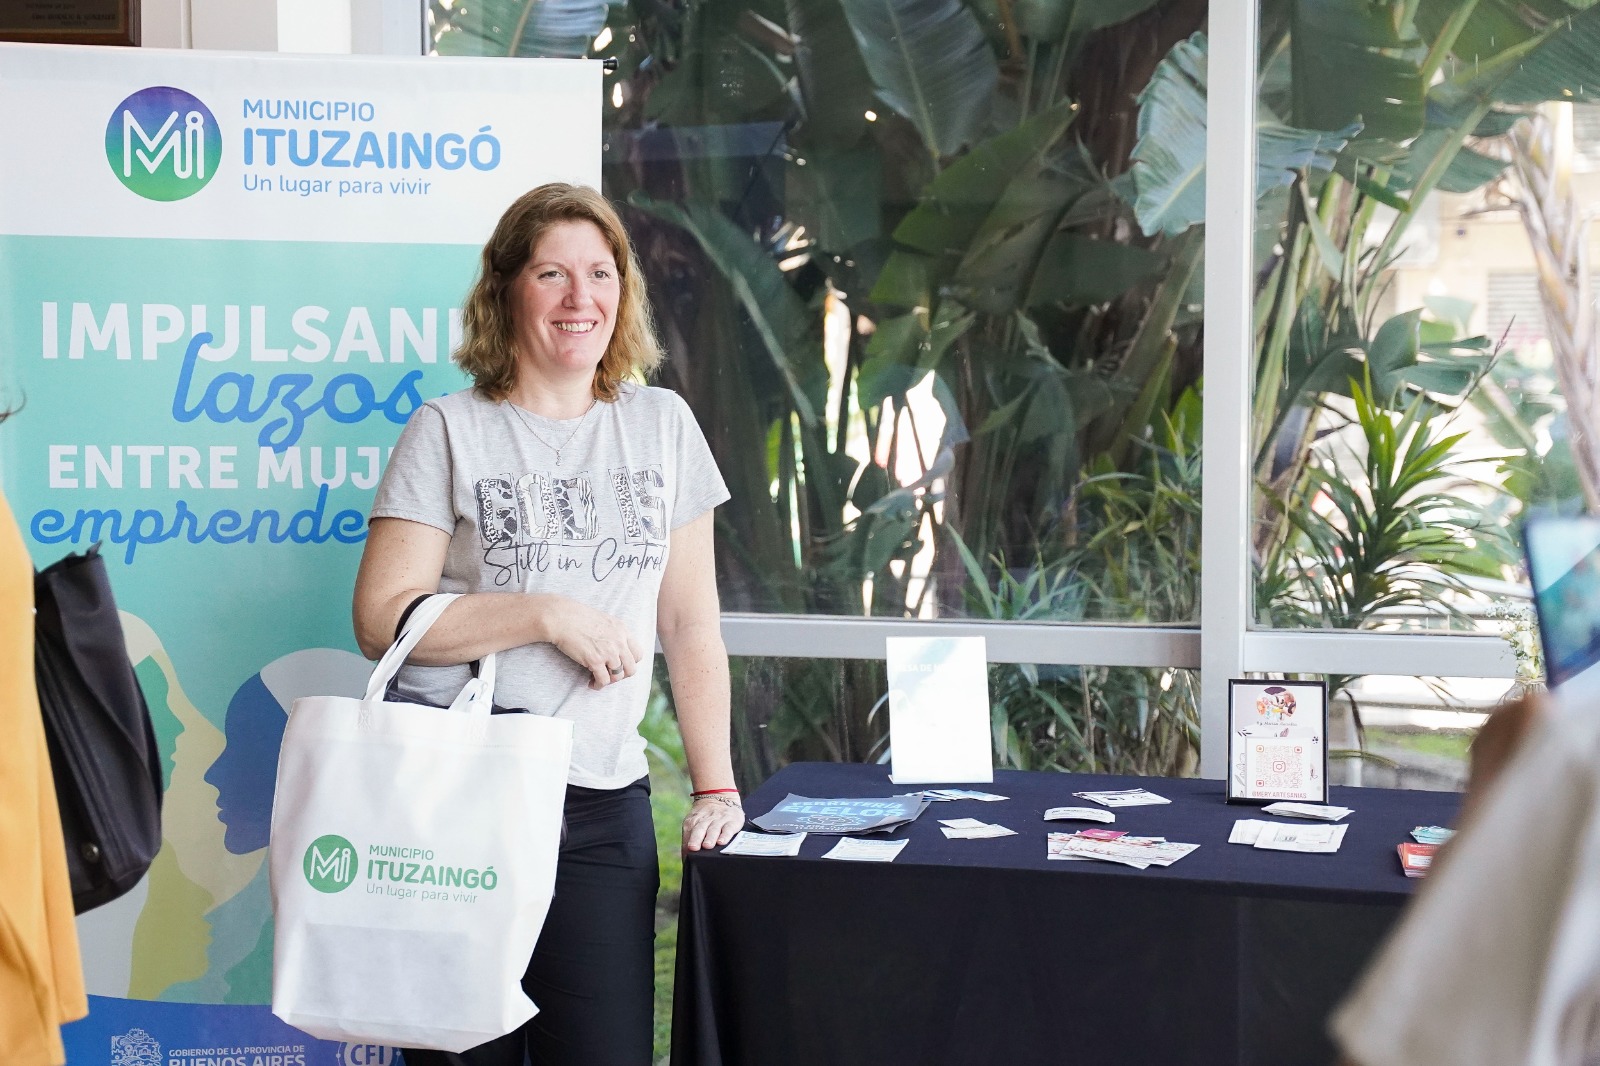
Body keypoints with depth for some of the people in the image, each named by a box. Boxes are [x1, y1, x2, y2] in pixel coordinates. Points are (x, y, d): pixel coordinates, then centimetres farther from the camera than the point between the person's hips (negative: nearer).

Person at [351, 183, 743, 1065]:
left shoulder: (663, 427, 12)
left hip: (603, 805, 2)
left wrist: (716, 788, 4)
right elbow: (382, 621, -5)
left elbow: (691, 625, 11)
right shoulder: (449, 431, 2)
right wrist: (551, 614, -12)